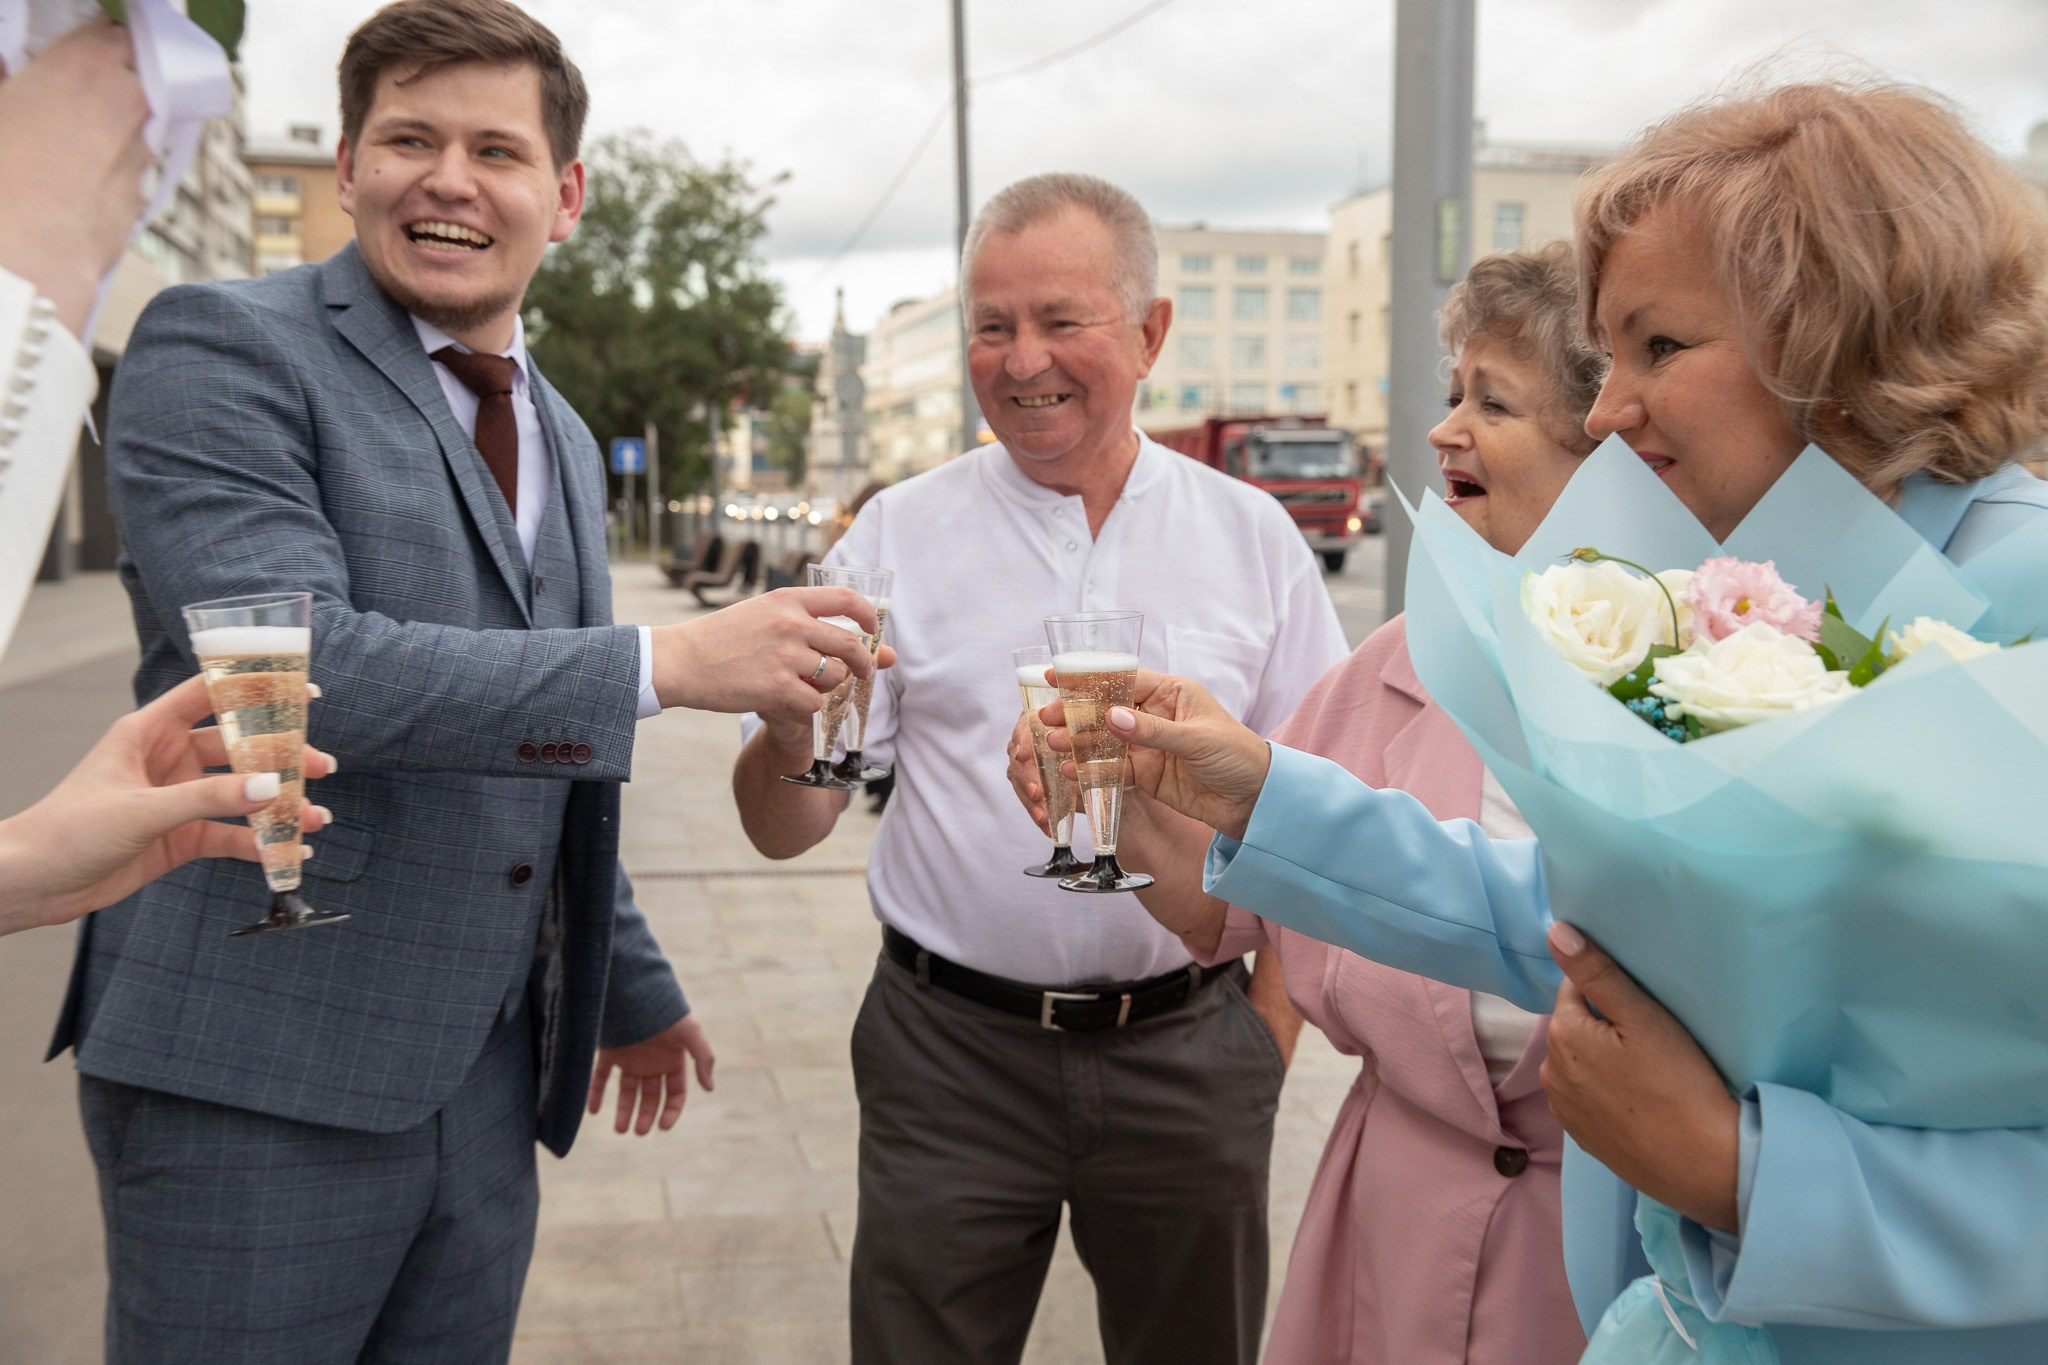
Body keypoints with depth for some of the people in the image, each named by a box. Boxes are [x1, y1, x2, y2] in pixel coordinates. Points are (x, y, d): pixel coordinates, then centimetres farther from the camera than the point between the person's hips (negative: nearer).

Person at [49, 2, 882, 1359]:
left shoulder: (563, 441, 15)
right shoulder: (221, 347, -8)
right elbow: (286, 665, -23)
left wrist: (631, 989, 25)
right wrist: (670, 660, -23)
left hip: (484, 1076, 7)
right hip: (261, 1076, -6)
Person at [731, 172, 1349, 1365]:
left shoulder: (1254, 539, 2)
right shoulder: (900, 536, -1)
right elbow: (784, 828, -3)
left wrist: (1272, 1036, -1)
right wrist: (792, 732, -24)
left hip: (1189, 1052, 1)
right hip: (952, 1046, -1)